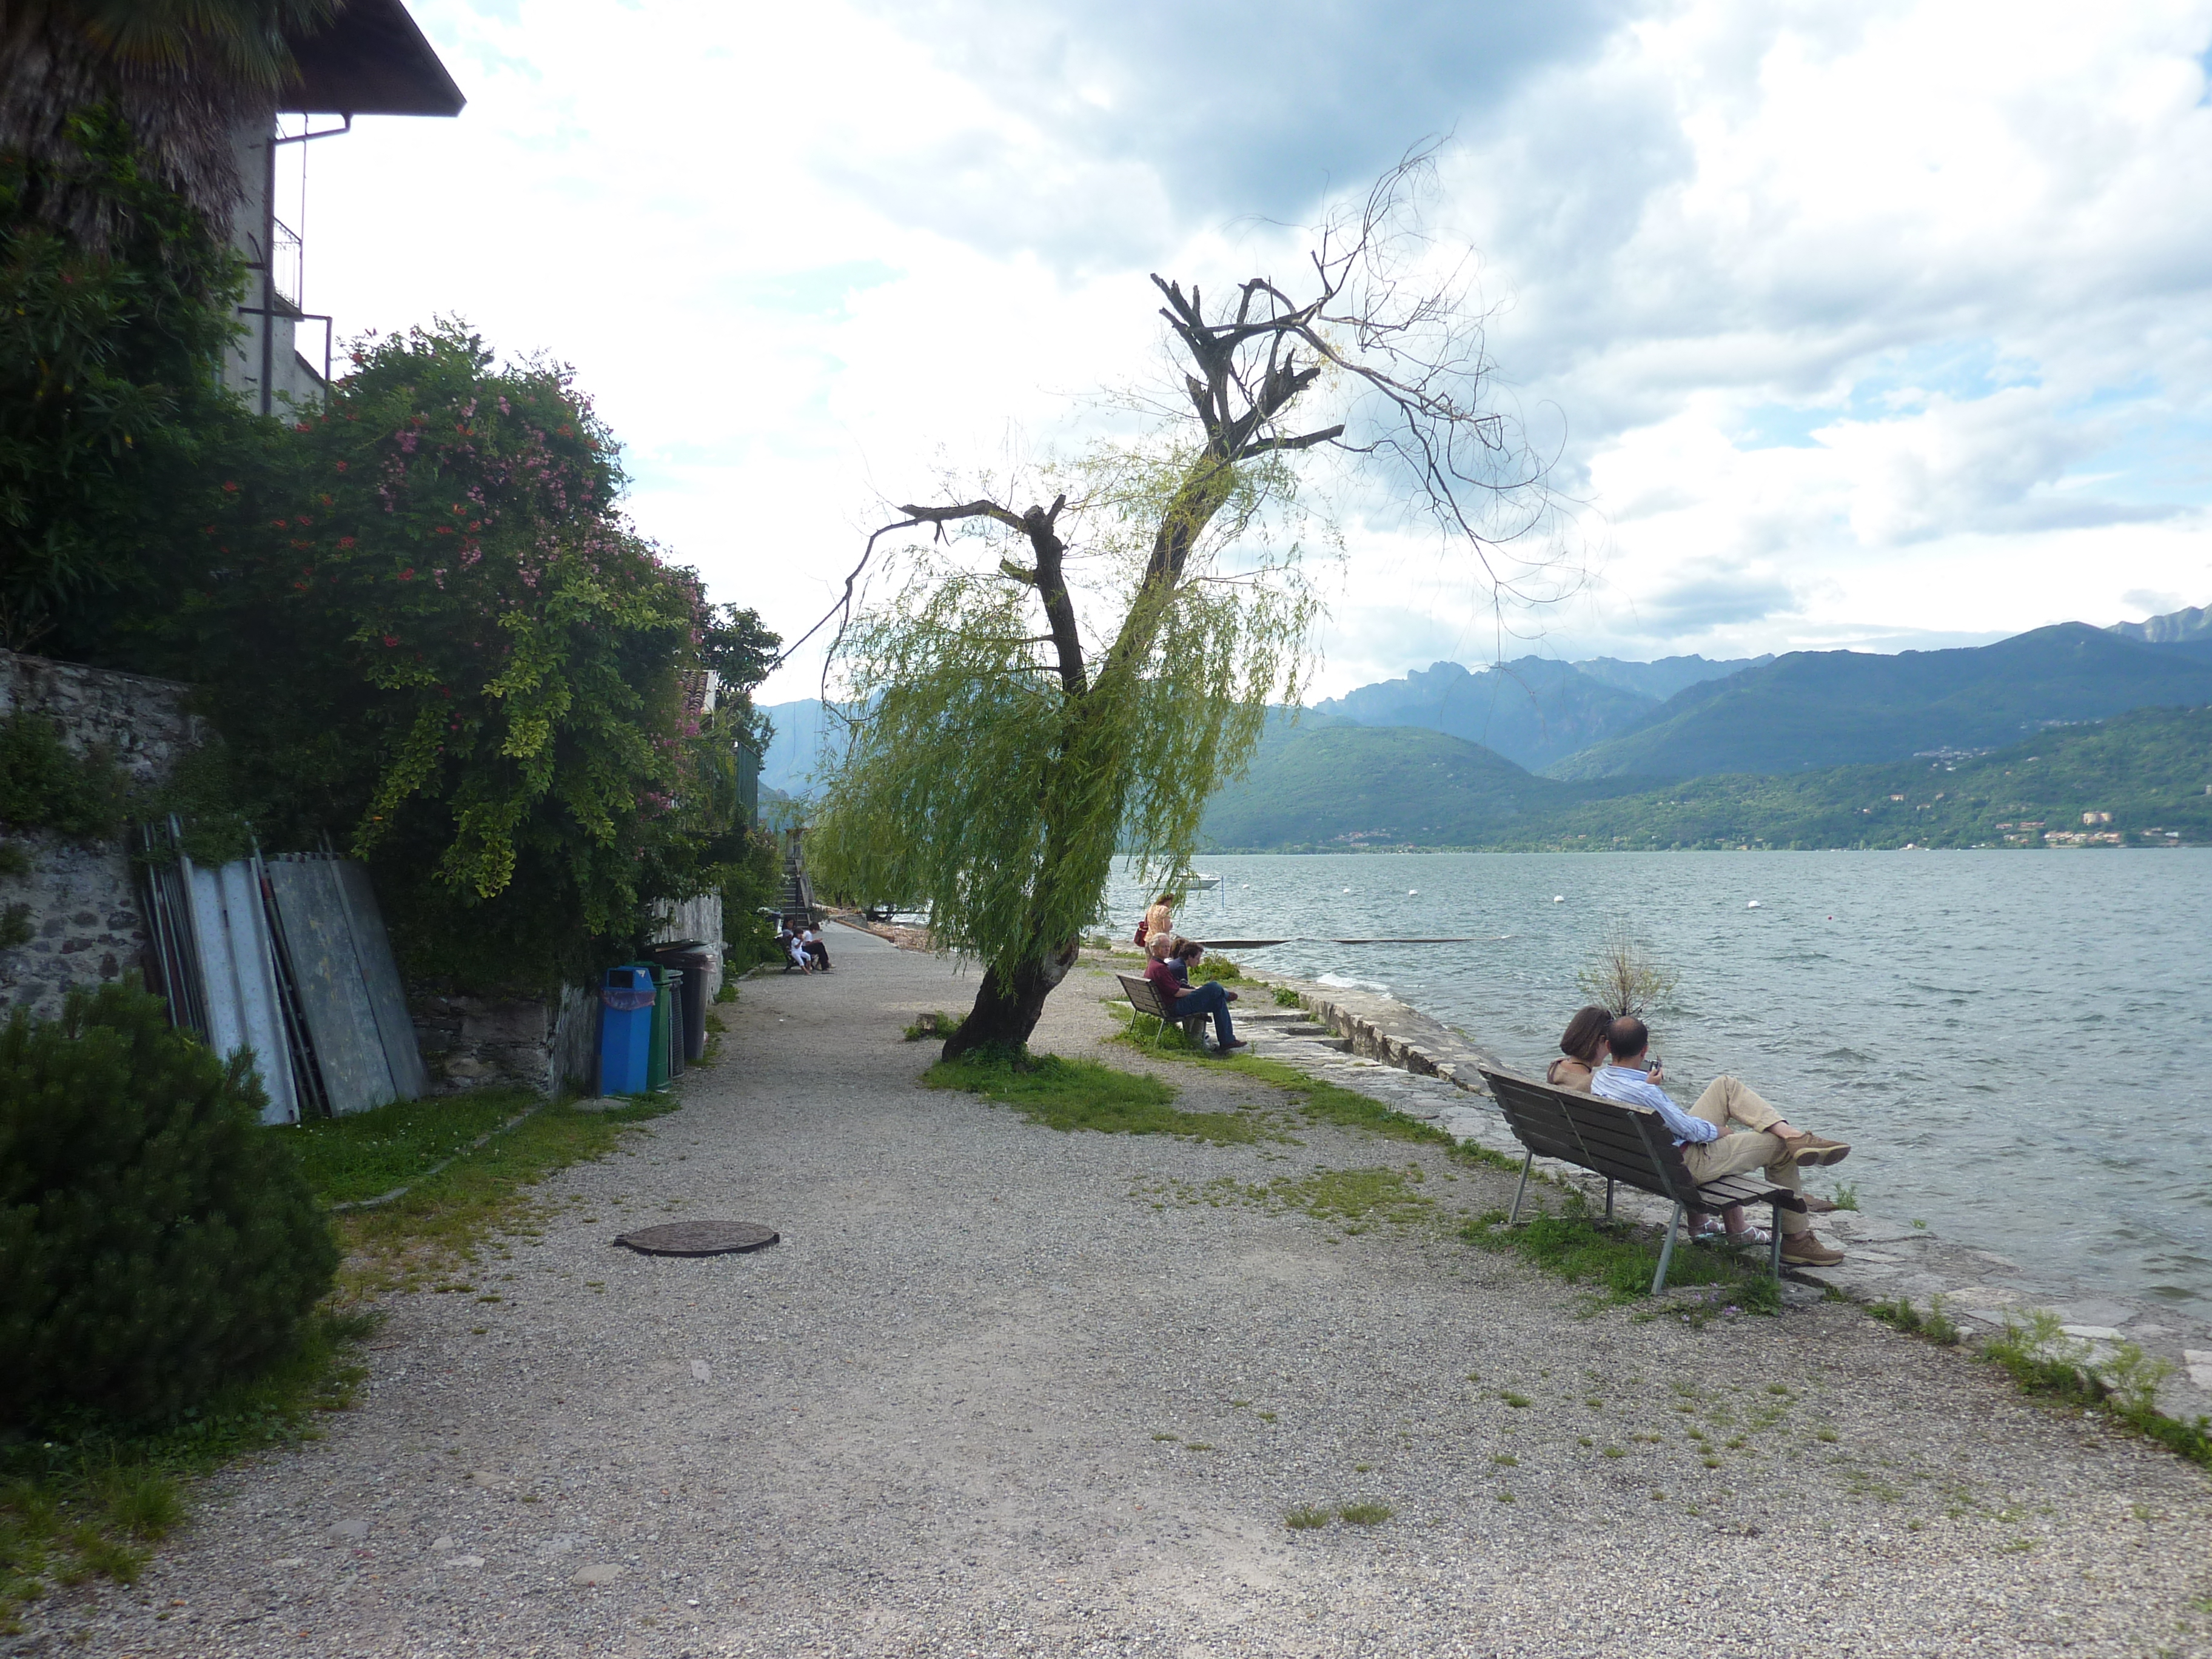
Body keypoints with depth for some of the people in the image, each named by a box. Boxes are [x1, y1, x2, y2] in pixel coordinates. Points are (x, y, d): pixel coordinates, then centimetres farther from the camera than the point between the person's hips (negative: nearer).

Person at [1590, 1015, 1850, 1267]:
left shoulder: (1600, 1078, -9)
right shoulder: (1643, 1093, -35)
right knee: (1778, 1148, 6)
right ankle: (1798, 1241, 17)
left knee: (1727, 1086, 13)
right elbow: (1690, 1129, -23)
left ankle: (1791, 1134, 3)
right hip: (1688, 1166, -9)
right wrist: (1720, 1130, -4)